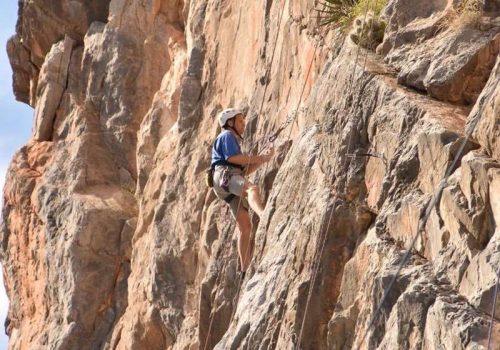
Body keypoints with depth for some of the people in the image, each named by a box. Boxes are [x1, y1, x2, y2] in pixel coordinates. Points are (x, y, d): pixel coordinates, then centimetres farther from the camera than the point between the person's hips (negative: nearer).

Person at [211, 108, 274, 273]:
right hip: (224, 175, -9)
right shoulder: (227, 136, 10)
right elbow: (233, 157, -9)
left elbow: (245, 170, 31)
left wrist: (261, 158, 19)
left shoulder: (233, 140, 39)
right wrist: (259, 158, -2)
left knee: (245, 225, -3)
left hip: (232, 184, 9)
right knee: (252, 189, -39)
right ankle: (264, 216, -71)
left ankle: (245, 270, -8)